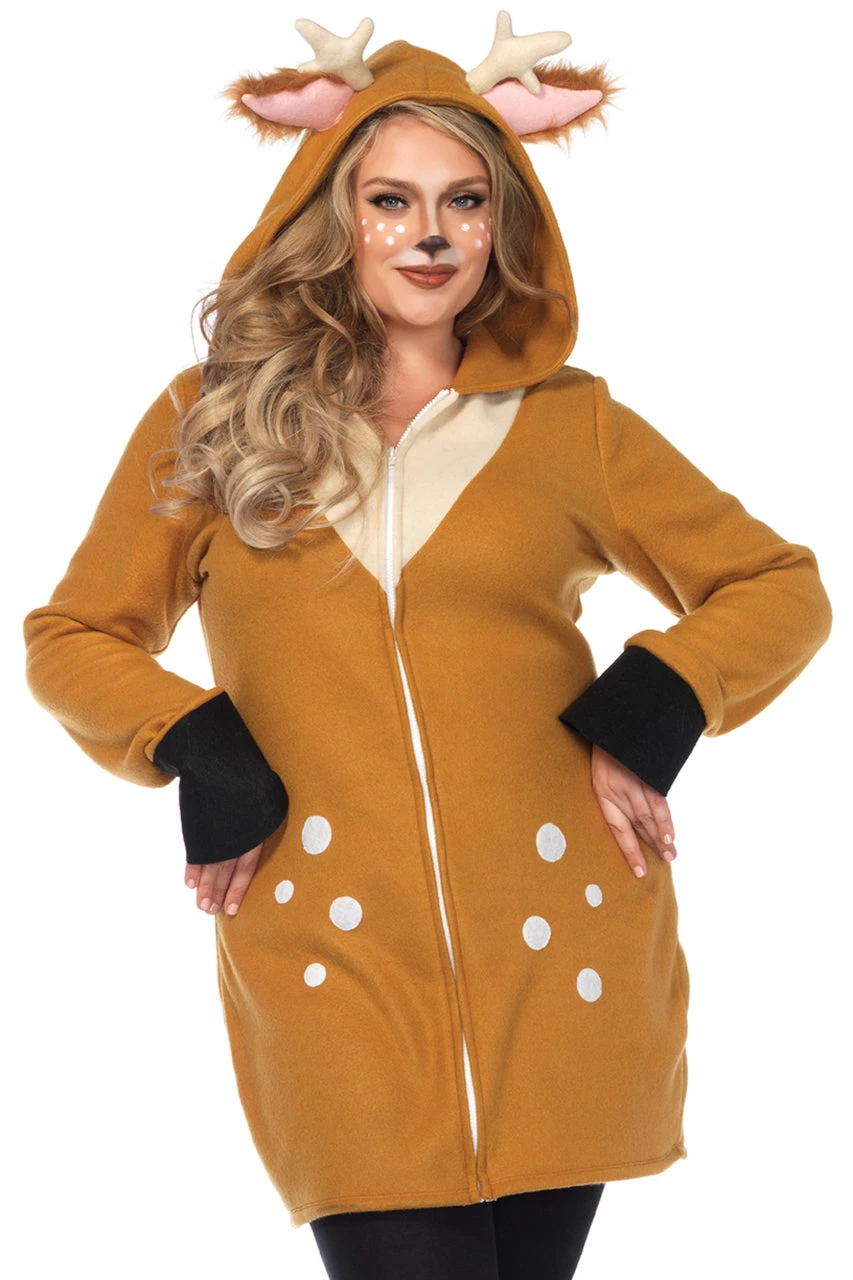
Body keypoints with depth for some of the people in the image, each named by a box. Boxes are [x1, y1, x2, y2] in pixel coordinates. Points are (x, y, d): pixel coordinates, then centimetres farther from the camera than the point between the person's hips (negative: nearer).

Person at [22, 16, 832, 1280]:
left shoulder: (570, 424, 9)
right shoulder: (210, 421, 9)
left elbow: (779, 588, 15)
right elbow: (72, 639, 15)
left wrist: (647, 718, -1)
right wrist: (206, 762, -2)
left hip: (560, 952, 1)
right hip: (330, 955, -1)